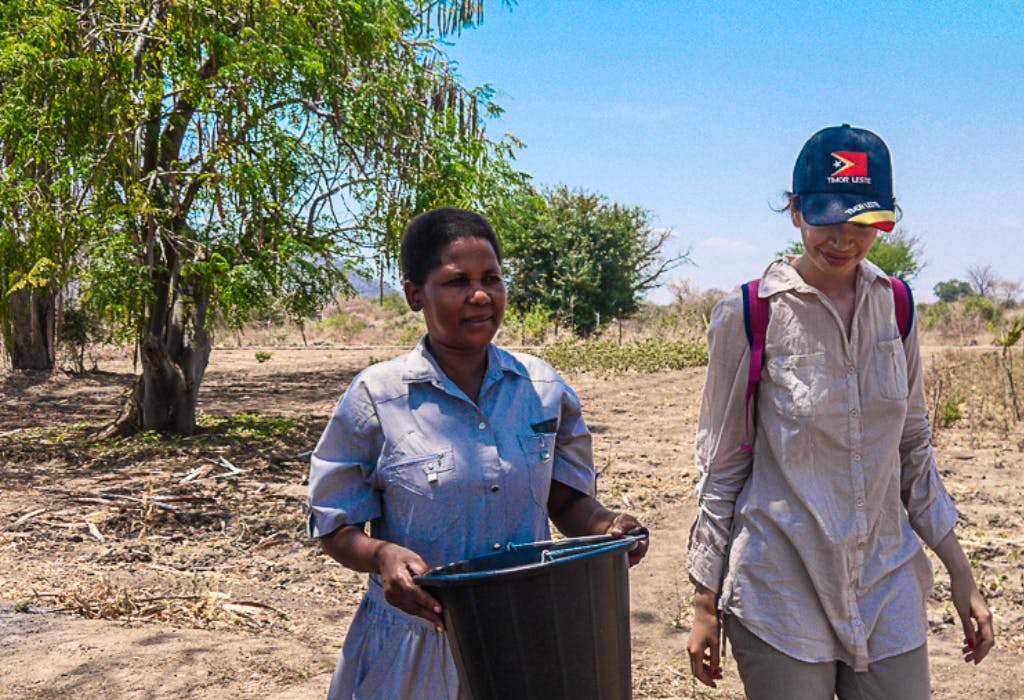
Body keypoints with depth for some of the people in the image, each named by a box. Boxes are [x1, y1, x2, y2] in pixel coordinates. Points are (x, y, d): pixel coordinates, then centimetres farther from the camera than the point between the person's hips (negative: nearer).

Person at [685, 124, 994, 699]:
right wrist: (707, 602, -1)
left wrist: (962, 575, 11)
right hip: (781, 596, -4)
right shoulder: (749, 316, -10)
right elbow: (721, 468, -4)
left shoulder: (895, 306, 3)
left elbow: (913, 450, 11)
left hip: (888, 587, 4)